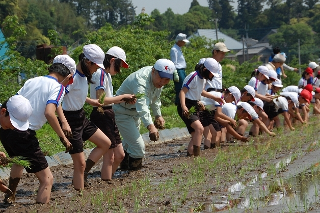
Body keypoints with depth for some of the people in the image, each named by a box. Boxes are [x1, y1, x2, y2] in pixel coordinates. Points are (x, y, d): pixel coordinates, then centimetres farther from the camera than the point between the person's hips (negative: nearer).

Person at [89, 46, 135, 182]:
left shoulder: (107, 74, 16)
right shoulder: (100, 74, -15)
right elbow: (101, 100, -22)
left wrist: (124, 100, 6)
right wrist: (122, 97, -13)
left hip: (109, 115, 10)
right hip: (101, 116, -10)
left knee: (119, 155, 13)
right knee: (109, 157, -5)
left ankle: (106, 180, 23)